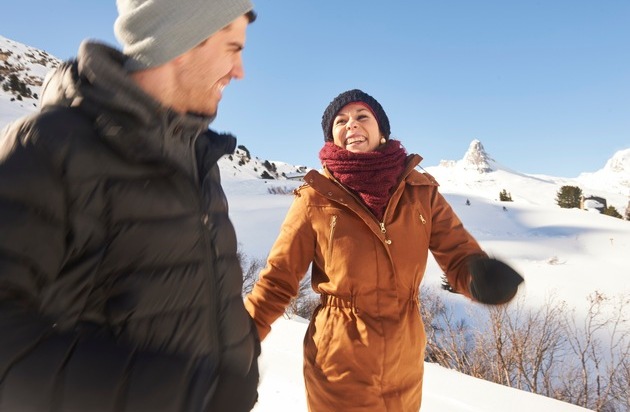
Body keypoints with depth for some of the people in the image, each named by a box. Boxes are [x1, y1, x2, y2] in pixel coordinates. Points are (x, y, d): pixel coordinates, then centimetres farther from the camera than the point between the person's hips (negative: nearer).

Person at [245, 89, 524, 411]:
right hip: (339, 363, -2)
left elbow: (458, 255, -6)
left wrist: (482, 275, -28)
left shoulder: (420, 190, -5)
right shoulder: (316, 197, -11)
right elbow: (278, 279, -6)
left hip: (404, 360, 3)